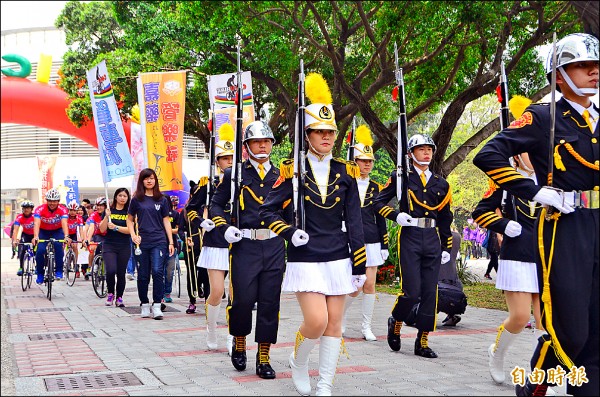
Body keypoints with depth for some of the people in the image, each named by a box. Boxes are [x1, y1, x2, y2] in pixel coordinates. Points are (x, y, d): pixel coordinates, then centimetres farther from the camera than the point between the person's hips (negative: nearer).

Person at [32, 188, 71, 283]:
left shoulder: (63, 210, -25)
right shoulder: (39, 209, -27)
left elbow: (64, 223, -39)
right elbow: (36, 224, -40)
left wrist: (66, 236, -57)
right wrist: (35, 237, -57)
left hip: (57, 231, 0)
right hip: (43, 231, 0)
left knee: (58, 246, -28)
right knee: (40, 250, -19)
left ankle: (59, 271, -15)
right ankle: (40, 274, 3)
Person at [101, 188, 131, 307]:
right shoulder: (109, 210, 5)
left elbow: (129, 229, -8)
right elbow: (102, 229, -2)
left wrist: (116, 227, -19)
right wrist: (107, 217, -15)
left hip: (124, 247, 1)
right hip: (109, 245, -1)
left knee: (121, 273, 3)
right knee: (111, 270, -18)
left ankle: (119, 297, 17)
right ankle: (110, 293, 5)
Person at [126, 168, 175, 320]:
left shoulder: (162, 199, 7)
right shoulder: (136, 199, 6)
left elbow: (166, 221, 10)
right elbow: (130, 219, 13)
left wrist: (171, 242, 5)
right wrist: (133, 235, -4)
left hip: (159, 241, -1)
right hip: (142, 242, 1)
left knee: (157, 271, -14)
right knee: (143, 275, 6)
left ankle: (157, 305, -9)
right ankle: (144, 304, 19)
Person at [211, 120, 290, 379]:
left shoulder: (280, 176, 12)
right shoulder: (233, 174, 5)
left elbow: (289, 211, 20)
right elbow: (216, 205, 9)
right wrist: (224, 228, -6)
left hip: (274, 246, 2)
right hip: (244, 244, -2)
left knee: (270, 302, 1)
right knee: (243, 299, -6)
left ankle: (264, 358, 10)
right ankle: (239, 343, 23)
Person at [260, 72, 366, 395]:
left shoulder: (345, 172, 4)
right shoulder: (293, 171, -3)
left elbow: (354, 222, 6)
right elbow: (267, 211, 1)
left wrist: (359, 266, 4)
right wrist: (290, 233, -15)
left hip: (338, 257, 3)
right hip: (305, 259, -3)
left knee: (333, 324, 4)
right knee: (316, 321, -13)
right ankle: (298, 360, 18)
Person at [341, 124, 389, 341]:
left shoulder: (376, 188, 11)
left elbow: (380, 219, 14)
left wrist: (384, 246, 10)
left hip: (372, 241, 4)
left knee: (370, 285, 1)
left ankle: (366, 328, 10)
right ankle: (341, 316, 21)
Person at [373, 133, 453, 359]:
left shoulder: (440, 184, 15)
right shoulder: (401, 177, 3)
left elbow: (445, 218, 20)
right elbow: (379, 203, 4)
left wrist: (446, 248, 15)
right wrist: (396, 215, -13)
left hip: (433, 240, 4)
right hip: (410, 237, -4)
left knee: (430, 292, 2)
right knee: (411, 291, -9)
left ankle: (422, 342, 10)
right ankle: (395, 321, 21)